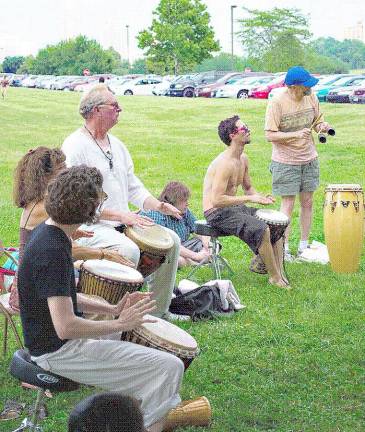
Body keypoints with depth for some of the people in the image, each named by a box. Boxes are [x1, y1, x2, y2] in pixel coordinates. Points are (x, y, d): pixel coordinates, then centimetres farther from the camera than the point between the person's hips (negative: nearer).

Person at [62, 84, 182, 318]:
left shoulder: (116, 144, 15)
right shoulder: (75, 146, -13)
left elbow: (133, 185, 18)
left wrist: (159, 206, -1)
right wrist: (120, 215, -22)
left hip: (122, 223, 9)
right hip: (89, 228, -9)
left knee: (171, 241, -1)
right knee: (129, 250, -33)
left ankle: (159, 312, 8)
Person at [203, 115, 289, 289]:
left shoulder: (243, 159, 8)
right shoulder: (225, 163, -22)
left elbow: (248, 188, 21)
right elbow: (217, 200, -28)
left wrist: (261, 197, -1)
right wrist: (250, 199, -25)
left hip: (235, 208, 10)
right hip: (217, 213, -10)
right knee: (262, 230, -25)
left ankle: (279, 272, 5)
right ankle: (275, 277, -10)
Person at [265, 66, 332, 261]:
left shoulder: (311, 97, -1)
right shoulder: (277, 103, -17)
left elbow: (317, 121, 12)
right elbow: (270, 135, -17)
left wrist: (323, 126, -12)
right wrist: (295, 135, -28)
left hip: (309, 159, 5)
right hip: (285, 161, -5)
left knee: (307, 203, 10)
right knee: (288, 204, -1)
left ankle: (304, 245, 23)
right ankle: (284, 248, 9)